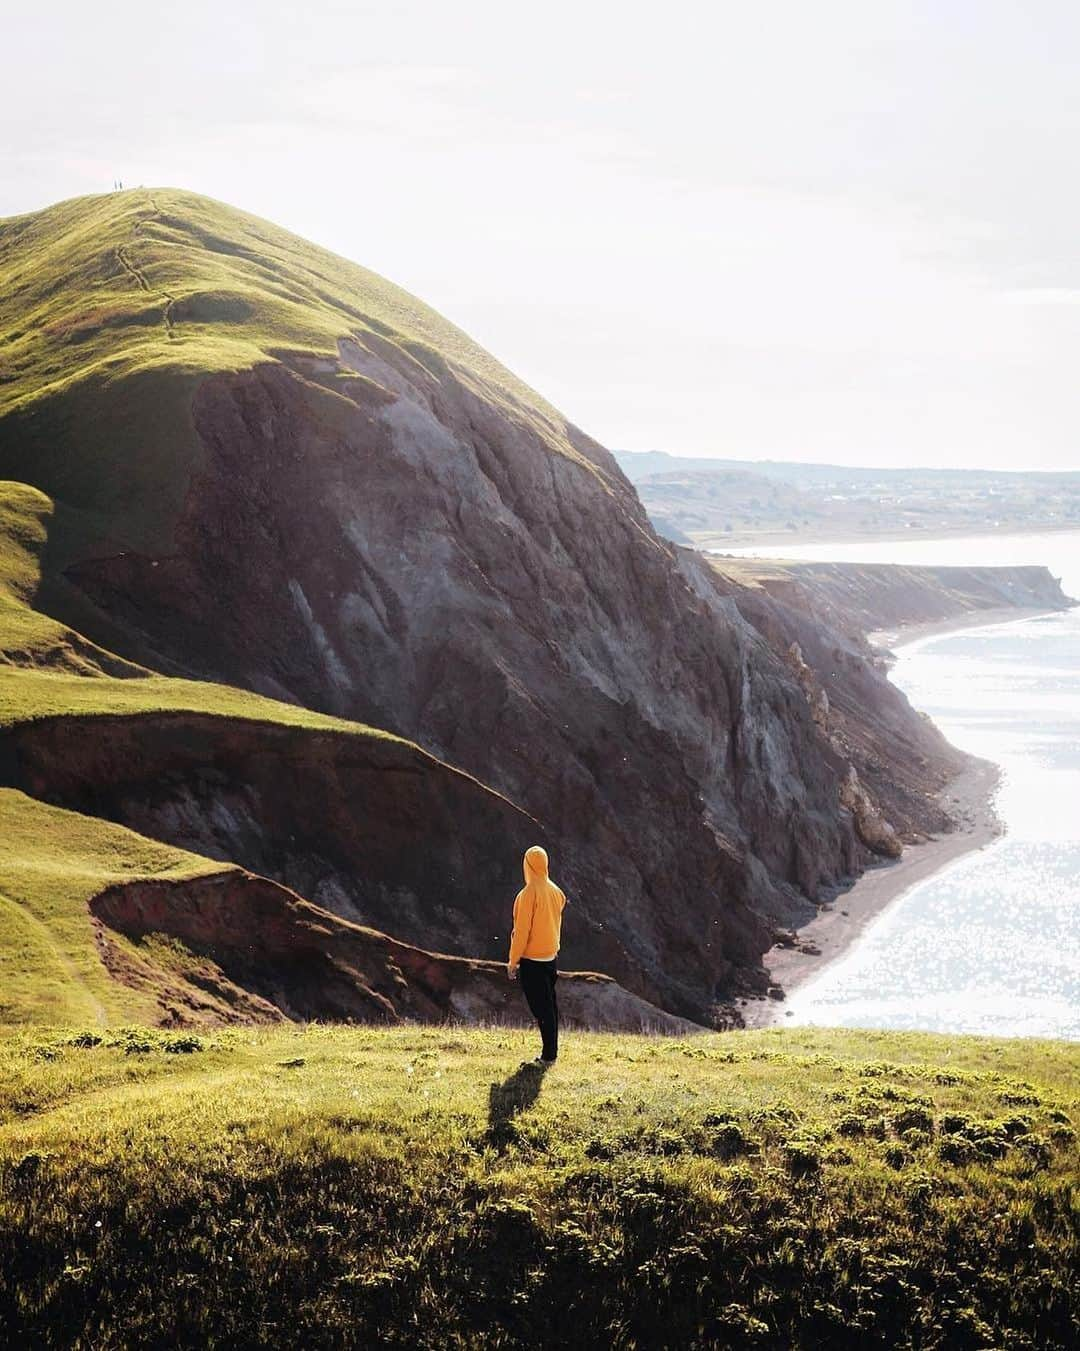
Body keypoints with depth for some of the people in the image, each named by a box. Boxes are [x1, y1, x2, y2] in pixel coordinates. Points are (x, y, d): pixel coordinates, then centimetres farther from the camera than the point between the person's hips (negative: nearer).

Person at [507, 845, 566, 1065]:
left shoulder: (528, 894, -18)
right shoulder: (556, 891, 4)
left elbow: (522, 930, -16)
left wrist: (513, 961, -10)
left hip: (532, 959, -7)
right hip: (551, 955, 7)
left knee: (541, 1007, -3)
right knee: (550, 1004, 13)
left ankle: (548, 1056, -1)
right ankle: (551, 1052, 19)